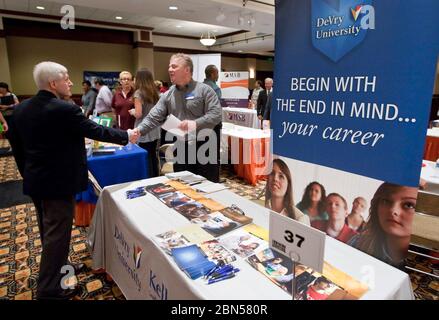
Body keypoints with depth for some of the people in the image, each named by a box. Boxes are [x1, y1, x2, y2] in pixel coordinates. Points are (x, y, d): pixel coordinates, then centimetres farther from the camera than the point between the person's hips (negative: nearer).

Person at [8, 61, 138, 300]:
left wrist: (27, 173, 21)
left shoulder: (20, 109, 3)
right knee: (57, 234, 4)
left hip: (34, 181, 8)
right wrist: (126, 136, 3)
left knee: (47, 230, 22)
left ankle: (56, 269, 42)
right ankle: (49, 289, 16)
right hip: (59, 182, -8)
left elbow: (16, 148, 9)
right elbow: (96, 131, -11)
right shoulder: (65, 110, -20)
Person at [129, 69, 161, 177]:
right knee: (153, 158, 15)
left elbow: (138, 114, -16)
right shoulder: (155, 92, 7)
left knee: (146, 159, 1)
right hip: (155, 131, 6)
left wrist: (132, 111, 4)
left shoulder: (139, 93, -11)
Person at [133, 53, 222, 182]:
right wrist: (139, 130, -15)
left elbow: (216, 114, -14)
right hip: (181, 148, 5)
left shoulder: (204, 90, -5)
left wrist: (196, 124, -27)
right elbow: (153, 117, 2)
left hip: (205, 147, -4)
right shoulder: (168, 95, 8)